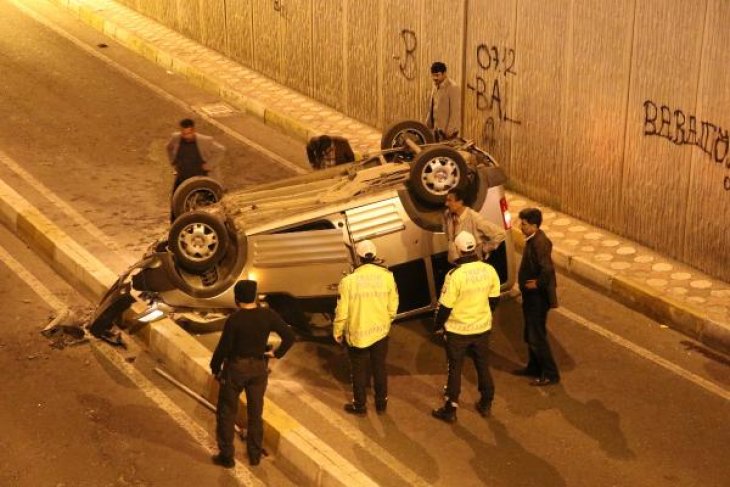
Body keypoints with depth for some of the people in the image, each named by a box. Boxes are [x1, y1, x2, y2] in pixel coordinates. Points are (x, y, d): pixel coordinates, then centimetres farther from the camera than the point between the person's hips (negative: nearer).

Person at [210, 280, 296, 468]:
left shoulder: (234, 320, -21)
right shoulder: (268, 316, -10)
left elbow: (223, 348, -16)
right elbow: (289, 336, -9)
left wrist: (215, 368, 0)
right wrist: (276, 353, 4)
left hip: (236, 368, -4)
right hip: (259, 368, 4)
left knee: (227, 413, 12)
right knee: (255, 413, 18)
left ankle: (226, 456, 16)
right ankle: (255, 454, 26)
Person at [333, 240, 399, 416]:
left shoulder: (349, 280, -19)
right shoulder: (387, 276, -12)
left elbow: (342, 311, -13)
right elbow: (393, 306, -3)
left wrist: (337, 332, 3)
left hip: (357, 334, -2)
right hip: (380, 332, 2)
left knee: (359, 371, 15)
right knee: (379, 368, 19)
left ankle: (359, 405, 28)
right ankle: (381, 404, 31)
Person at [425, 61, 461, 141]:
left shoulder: (453, 88, -14)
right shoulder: (436, 86, 11)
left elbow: (455, 112, -16)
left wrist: (450, 131, -18)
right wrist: (428, 125, 14)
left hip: (447, 131, -8)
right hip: (436, 129, 8)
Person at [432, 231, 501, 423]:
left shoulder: (455, 275, -25)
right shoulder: (489, 270, -9)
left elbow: (445, 305, -18)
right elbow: (494, 299, 4)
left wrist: (437, 325, -2)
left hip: (458, 330, -4)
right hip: (482, 328, 4)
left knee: (455, 369, 10)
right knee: (483, 366, 20)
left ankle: (450, 410, 19)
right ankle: (486, 405, 32)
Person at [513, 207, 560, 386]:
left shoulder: (539, 243, -25)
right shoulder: (532, 239, 5)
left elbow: (548, 269, -35)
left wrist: (537, 283, -21)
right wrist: (527, 281, 8)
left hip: (537, 297, -10)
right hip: (531, 296, 10)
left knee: (537, 337, -2)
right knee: (530, 335, 21)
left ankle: (550, 374, 8)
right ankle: (534, 367, 36)